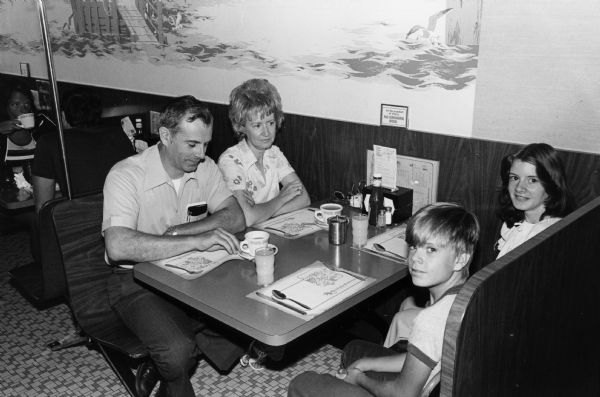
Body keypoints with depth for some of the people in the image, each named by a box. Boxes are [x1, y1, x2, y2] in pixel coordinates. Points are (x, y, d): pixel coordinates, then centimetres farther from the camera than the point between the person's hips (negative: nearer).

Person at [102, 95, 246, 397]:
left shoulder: (204, 167, 0)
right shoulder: (126, 175, -19)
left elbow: (235, 217, -8)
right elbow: (118, 246, -33)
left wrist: (179, 231, -21)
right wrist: (195, 240, -37)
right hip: (138, 281, -5)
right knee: (177, 350, -30)